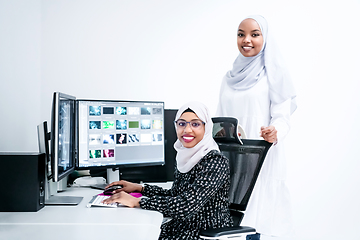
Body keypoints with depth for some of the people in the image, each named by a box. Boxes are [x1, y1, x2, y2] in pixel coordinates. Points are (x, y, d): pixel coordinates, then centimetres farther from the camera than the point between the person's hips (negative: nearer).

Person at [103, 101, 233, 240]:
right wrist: (139, 188, 10)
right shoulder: (184, 157, 5)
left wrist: (136, 202, -24)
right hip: (182, 227, 7)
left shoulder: (216, 162, -20)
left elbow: (188, 205, -28)